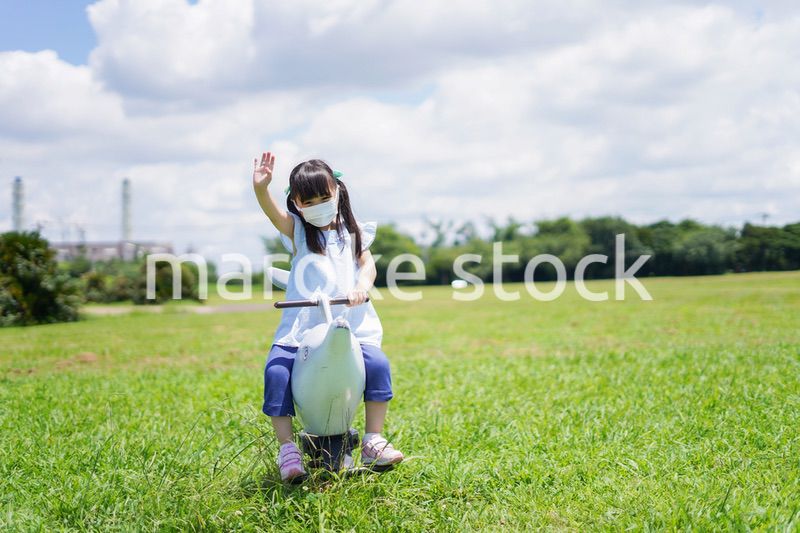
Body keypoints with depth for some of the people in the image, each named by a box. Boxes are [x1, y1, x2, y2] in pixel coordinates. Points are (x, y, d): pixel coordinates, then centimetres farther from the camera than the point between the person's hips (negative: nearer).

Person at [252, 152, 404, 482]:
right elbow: (272, 211, -14)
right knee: (276, 371, -22)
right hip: (301, 325, -1)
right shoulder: (296, 231, 6)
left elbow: (368, 263, 5)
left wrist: (362, 286, -19)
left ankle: (373, 442, -6)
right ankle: (287, 448, -9)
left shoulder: (352, 231, 13)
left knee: (378, 363, -20)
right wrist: (261, 188, -36)